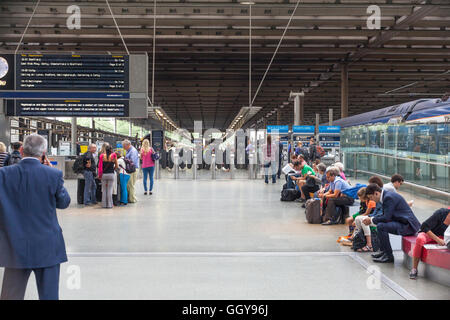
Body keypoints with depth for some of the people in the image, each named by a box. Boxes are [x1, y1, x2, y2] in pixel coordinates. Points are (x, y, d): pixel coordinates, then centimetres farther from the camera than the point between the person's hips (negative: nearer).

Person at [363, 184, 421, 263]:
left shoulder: (388, 197, -18)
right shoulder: (386, 195, 13)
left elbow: (386, 218, -22)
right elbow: (385, 215, 20)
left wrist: (371, 220, -8)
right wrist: (371, 218, 8)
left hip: (407, 225, -11)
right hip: (404, 222, 11)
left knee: (381, 226, -23)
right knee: (380, 223, 21)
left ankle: (389, 256, -12)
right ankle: (384, 251, 22)